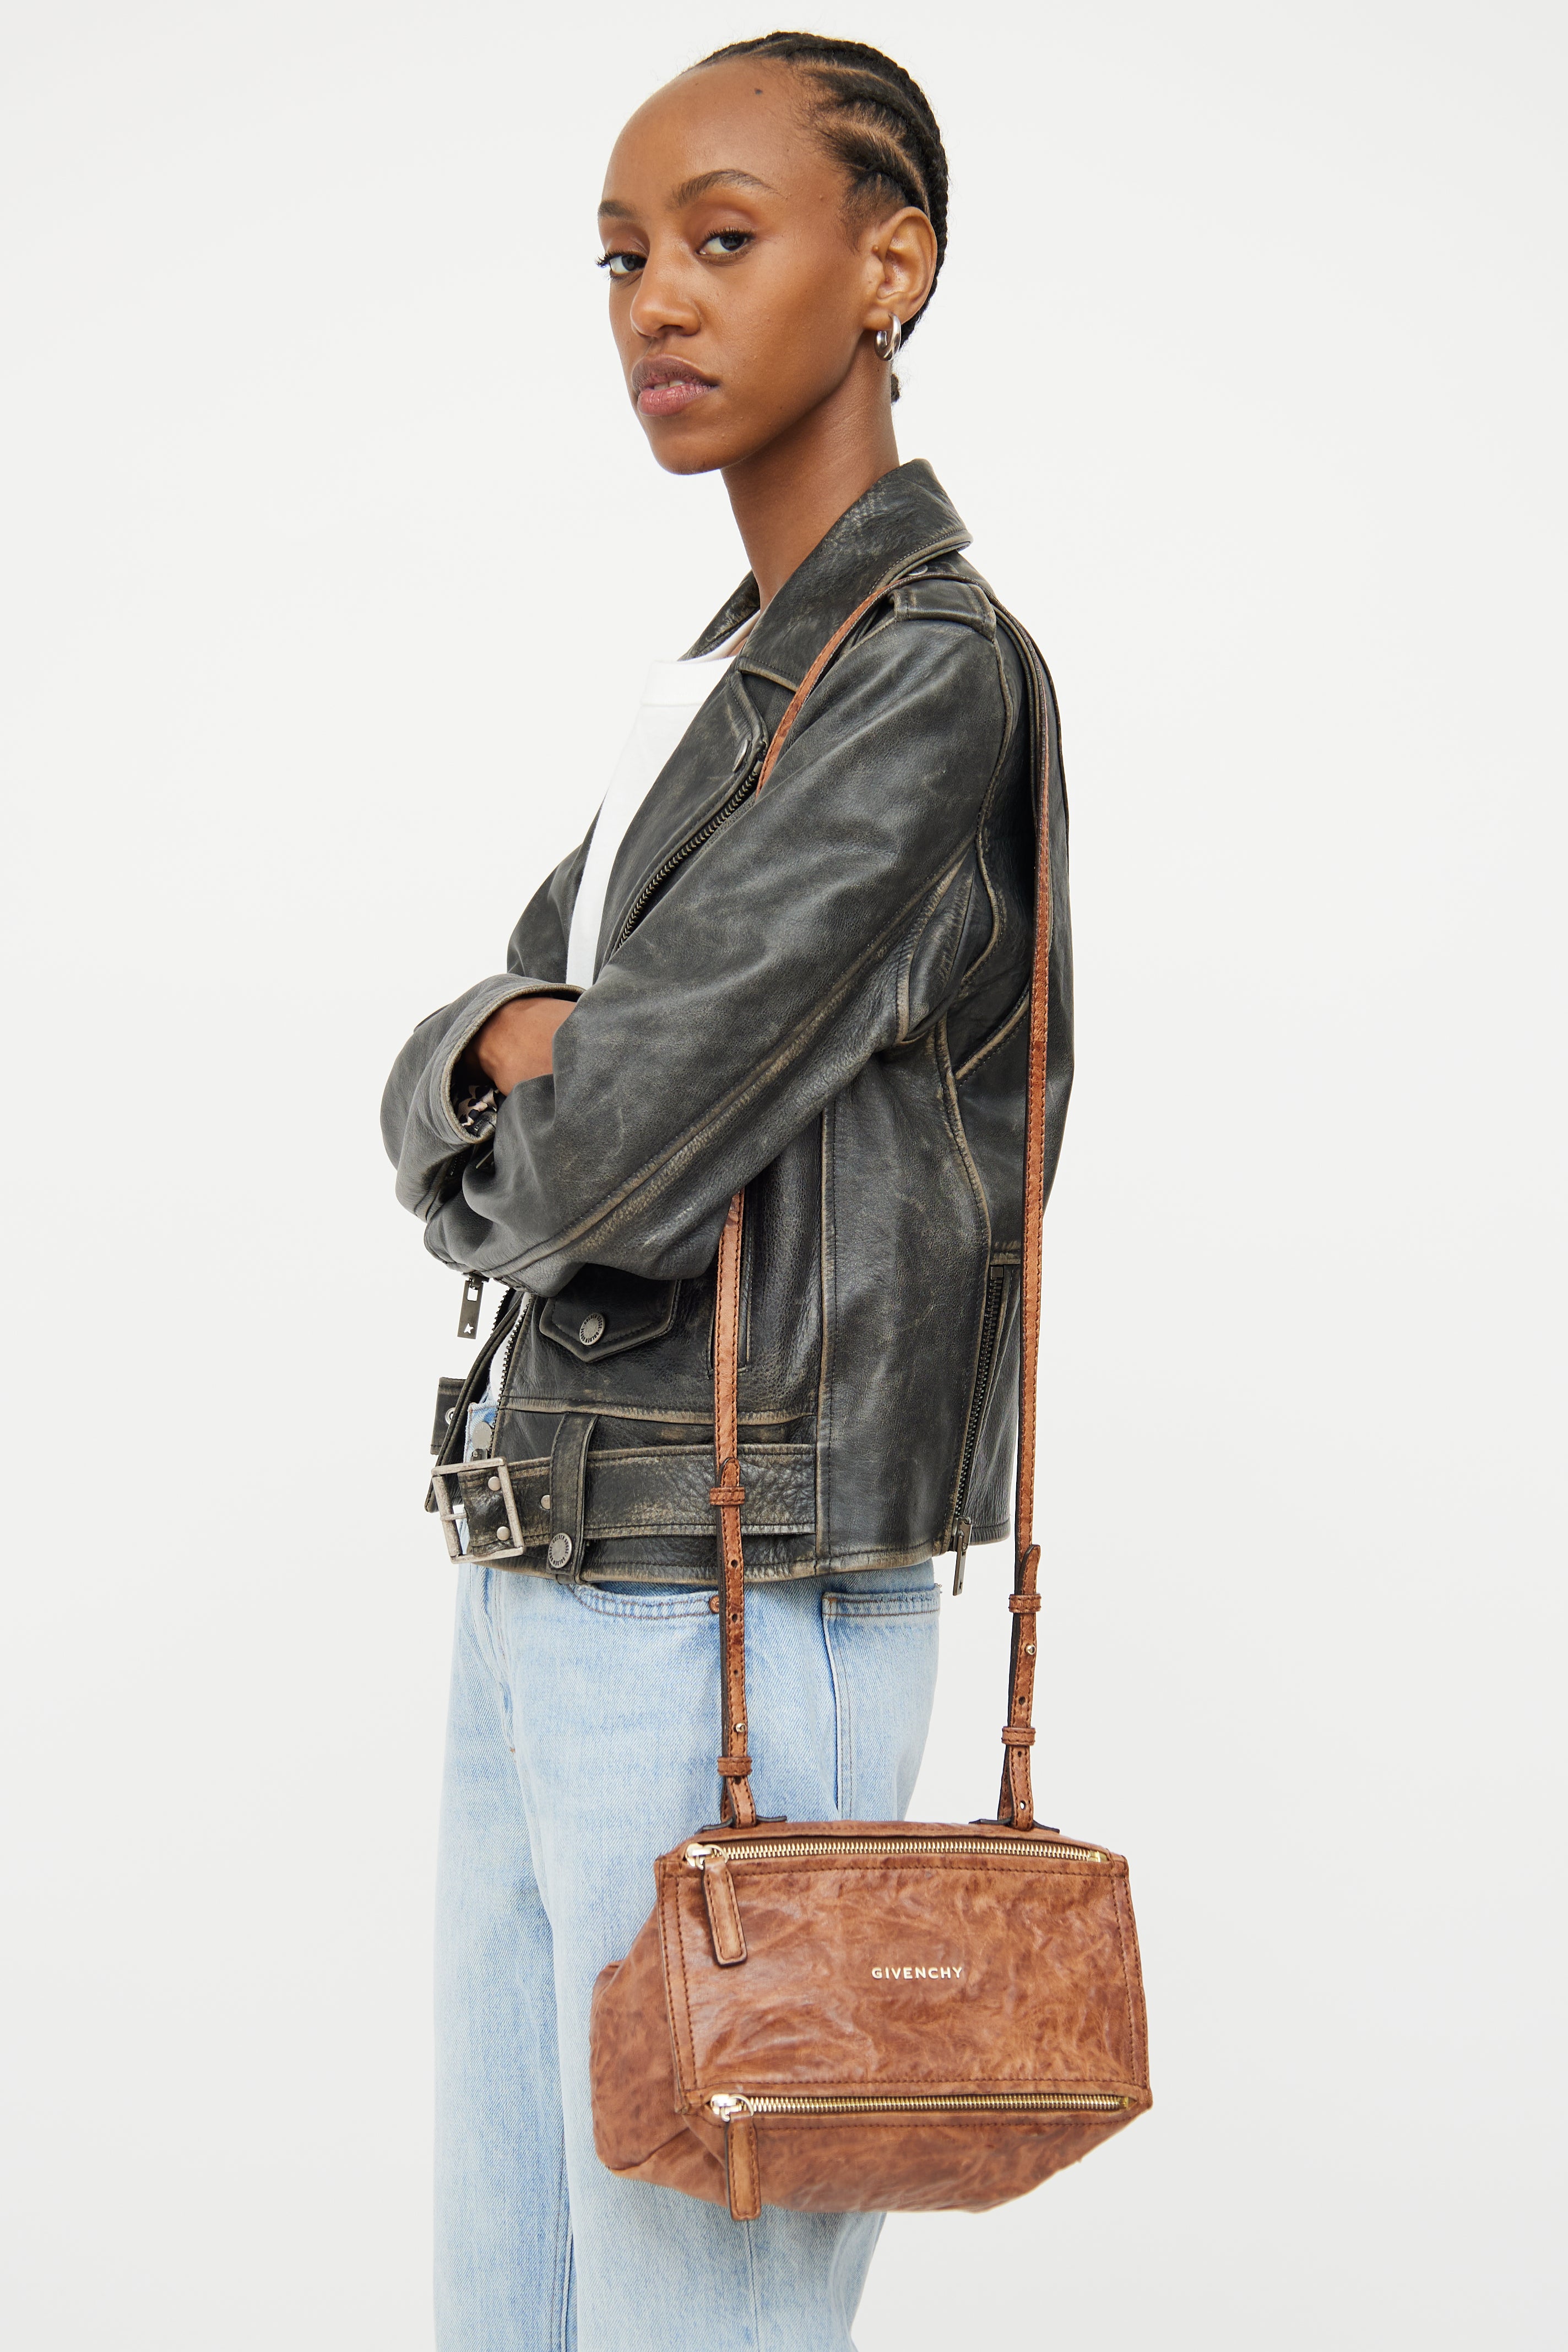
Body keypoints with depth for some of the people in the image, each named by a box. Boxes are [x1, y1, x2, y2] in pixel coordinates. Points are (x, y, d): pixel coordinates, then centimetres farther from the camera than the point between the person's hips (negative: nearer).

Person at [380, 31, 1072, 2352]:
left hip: (734, 1635, -9)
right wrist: (518, 1053, -7)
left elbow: (609, 1162, -18)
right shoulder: (715, 689, 17)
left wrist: (538, 1127, 3)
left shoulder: (936, 676, -13)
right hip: (544, 1609, 9)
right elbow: (439, 1127, 13)